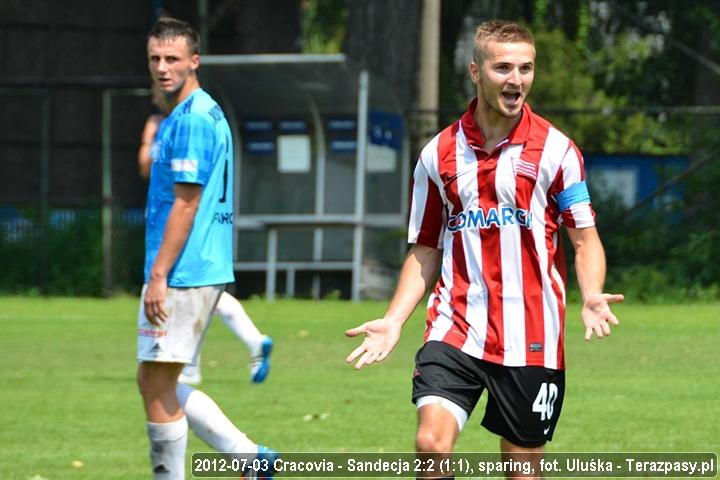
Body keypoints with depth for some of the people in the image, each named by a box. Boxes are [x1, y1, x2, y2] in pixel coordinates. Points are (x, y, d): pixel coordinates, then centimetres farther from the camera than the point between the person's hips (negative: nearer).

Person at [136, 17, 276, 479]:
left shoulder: (191, 120, -14)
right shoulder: (206, 114, 17)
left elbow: (186, 203, -19)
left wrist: (159, 275, -19)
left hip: (181, 275, -10)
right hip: (206, 270, 10)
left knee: (158, 386, -4)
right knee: (155, 382, 15)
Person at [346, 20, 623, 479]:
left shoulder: (555, 149, 0)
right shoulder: (439, 154, 7)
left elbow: (585, 238, -1)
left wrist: (591, 296, -20)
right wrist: (394, 320, 3)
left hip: (530, 340, -1)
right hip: (456, 329, 1)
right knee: (432, 442, -18)